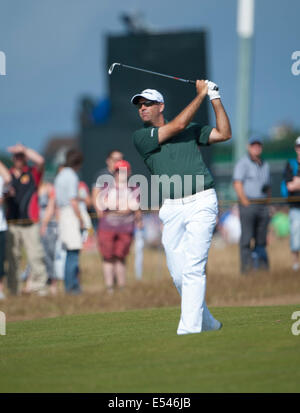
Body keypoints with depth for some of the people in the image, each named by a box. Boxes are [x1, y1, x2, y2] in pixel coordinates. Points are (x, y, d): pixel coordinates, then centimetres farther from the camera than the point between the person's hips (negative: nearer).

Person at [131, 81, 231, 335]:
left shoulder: (192, 130, 15)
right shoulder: (141, 137, 7)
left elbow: (224, 133, 9)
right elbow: (177, 126, -4)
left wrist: (215, 99, 5)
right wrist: (201, 95, 2)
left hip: (201, 202, -2)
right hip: (172, 209, 2)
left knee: (193, 268, -13)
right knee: (178, 274, 2)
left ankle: (189, 328, -16)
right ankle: (206, 322, 20)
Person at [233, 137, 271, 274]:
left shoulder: (265, 165, 19)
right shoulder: (243, 163, 0)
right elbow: (237, 183, -9)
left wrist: (268, 203, 11)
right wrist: (245, 201, -16)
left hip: (263, 205, 6)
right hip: (248, 203, -6)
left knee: (261, 237, 5)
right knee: (246, 236, -11)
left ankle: (262, 263, 6)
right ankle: (246, 264, -14)